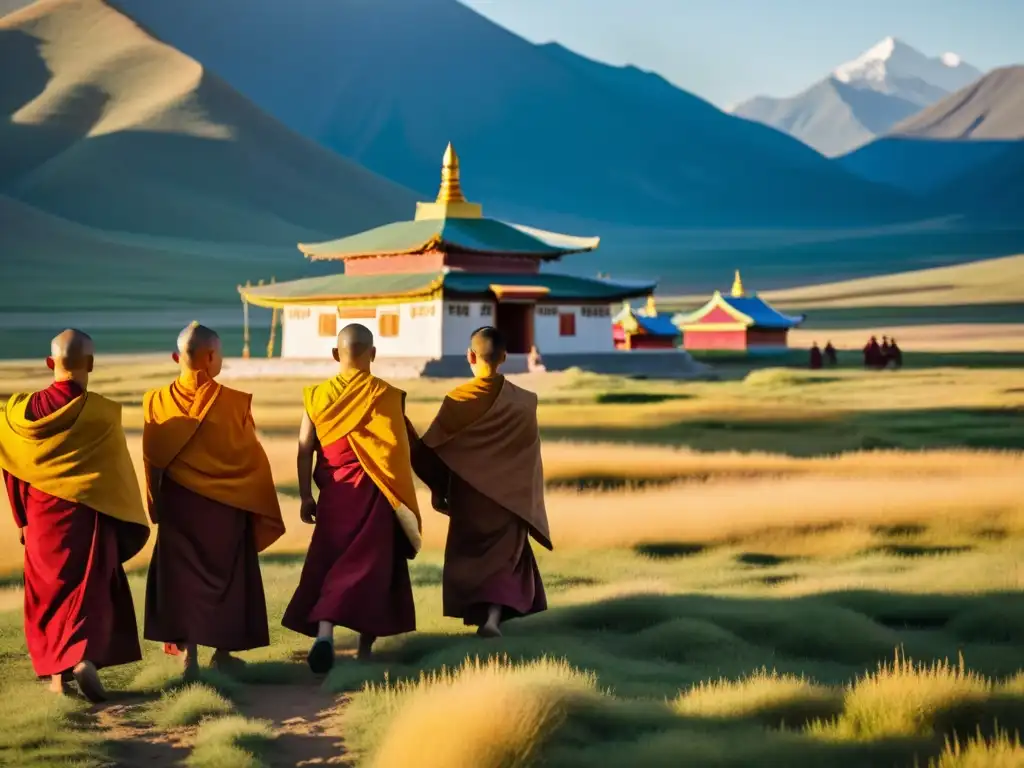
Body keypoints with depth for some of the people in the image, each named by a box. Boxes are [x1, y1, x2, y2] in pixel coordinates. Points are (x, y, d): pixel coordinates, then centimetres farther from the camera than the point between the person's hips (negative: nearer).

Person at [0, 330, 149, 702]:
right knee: (90, 588, 5)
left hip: (42, 518, 2)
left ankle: (56, 672, 12)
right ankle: (85, 657, -17)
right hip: (89, 515, -2)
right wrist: (129, 521, 6)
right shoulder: (101, 413, -12)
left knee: (48, 590, 13)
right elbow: (119, 470, -5)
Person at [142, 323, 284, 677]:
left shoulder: (157, 402, -6)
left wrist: (157, 507, 15)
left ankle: (188, 653, 4)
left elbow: (153, 461, 2)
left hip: (178, 504, 2)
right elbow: (253, 459, -7)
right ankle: (223, 652, 19)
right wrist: (261, 508, 5)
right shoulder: (235, 403, -13)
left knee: (181, 577, 9)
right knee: (226, 576, 13)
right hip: (226, 506, -1)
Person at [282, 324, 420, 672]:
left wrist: (305, 496, 11)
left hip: (334, 494, 2)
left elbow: (305, 450, 3)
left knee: (327, 564, 7)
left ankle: (324, 632, -15)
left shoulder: (317, 396, 1)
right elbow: (402, 446, -8)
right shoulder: (386, 395, -7)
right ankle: (365, 647, 6)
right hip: (373, 495, -2)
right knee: (371, 565, 6)